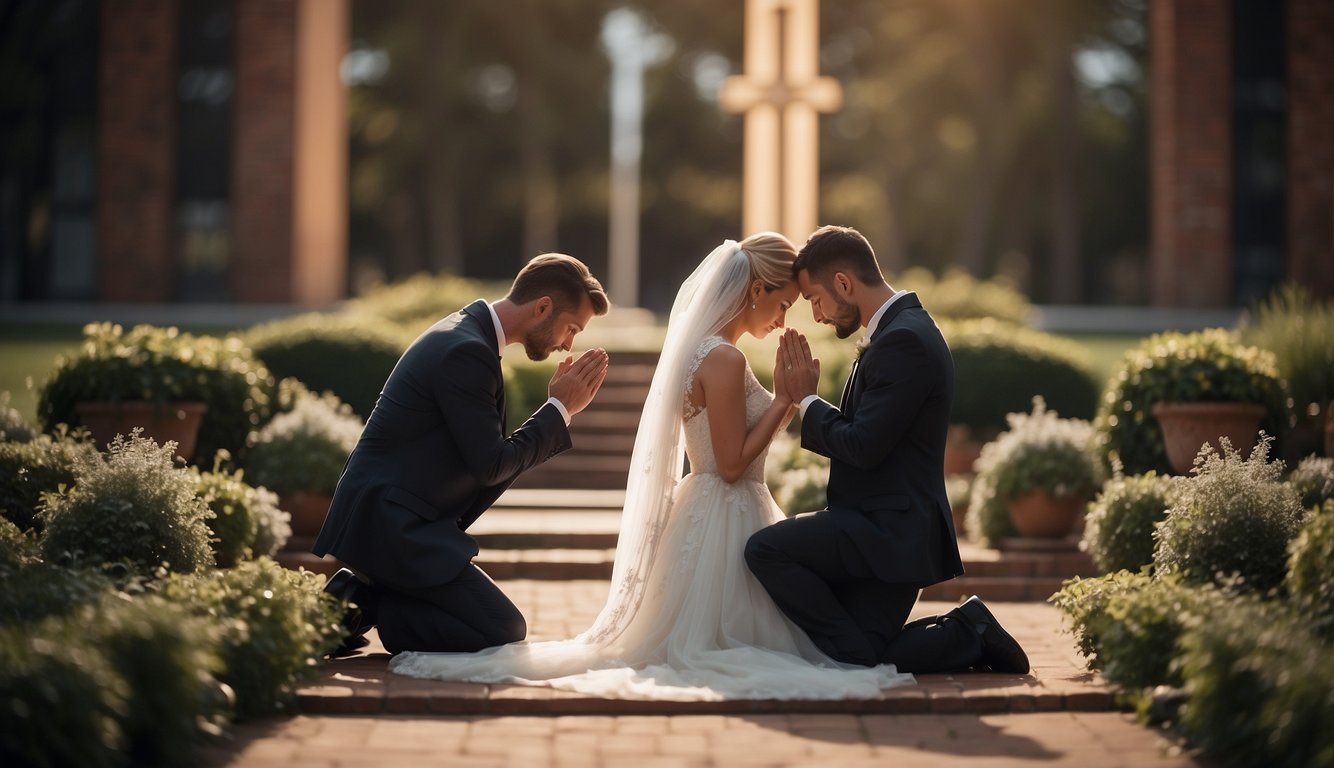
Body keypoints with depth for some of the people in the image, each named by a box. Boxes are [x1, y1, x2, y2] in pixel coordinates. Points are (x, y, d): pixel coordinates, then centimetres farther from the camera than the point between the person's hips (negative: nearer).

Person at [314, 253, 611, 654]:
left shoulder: (467, 332, 13)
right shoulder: (466, 352, -19)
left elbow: (491, 453, 15)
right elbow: (490, 466, -18)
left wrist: (561, 407, 5)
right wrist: (560, 408, -9)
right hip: (390, 525, -10)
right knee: (505, 630, -10)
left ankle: (361, 596, 9)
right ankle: (361, 606, -6)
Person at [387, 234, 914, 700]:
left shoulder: (702, 351, 12)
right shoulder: (726, 360, -18)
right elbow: (732, 464, -18)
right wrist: (784, 397, -12)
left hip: (706, 510, 10)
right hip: (724, 521, -10)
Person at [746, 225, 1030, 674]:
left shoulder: (903, 340, -18)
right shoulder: (901, 329, 16)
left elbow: (863, 446, -22)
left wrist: (806, 401, -8)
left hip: (890, 529, -10)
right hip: (889, 528, 10)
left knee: (765, 550, -20)